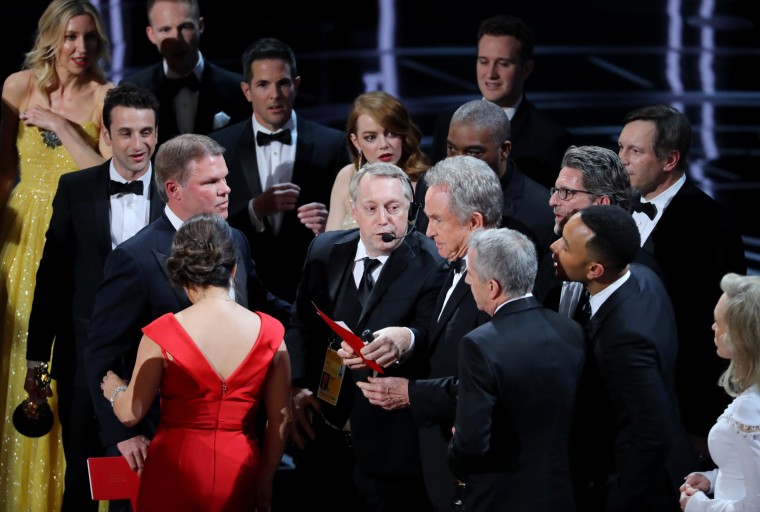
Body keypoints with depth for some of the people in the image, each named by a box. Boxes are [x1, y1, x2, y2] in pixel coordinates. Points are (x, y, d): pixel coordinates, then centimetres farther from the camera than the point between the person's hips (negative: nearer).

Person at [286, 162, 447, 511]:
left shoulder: (432, 265, -11)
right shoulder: (325, 251, 6)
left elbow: (431, 332, -25)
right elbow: (300, 325, 15)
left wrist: (406, 340, -49)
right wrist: (296, 387, 0)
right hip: (323, 440, 5)